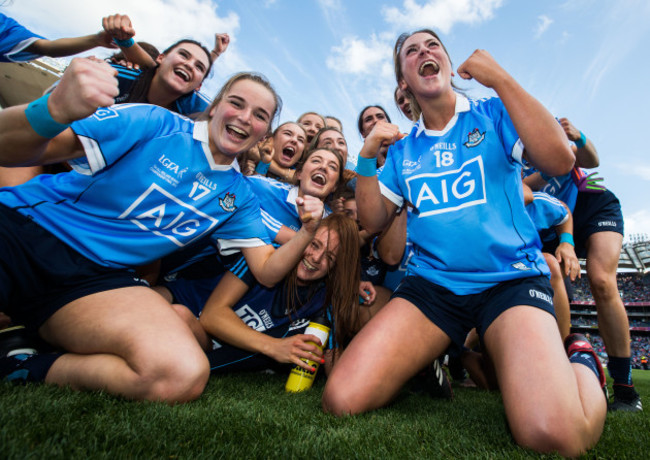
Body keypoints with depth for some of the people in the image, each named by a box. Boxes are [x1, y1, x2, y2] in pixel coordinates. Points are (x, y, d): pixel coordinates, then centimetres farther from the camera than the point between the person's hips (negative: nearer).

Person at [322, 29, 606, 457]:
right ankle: (432, 363, 17)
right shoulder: (402, 149, 13)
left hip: (511, 278, -2)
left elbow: (560, 159, -11)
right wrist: (367, 158, -2)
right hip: (430, 283, 3)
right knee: (342, 400, -13)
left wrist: (501, 79, -9)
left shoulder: (494, 115, 6)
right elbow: (374, 220, 10)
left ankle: (580, 361, 11)